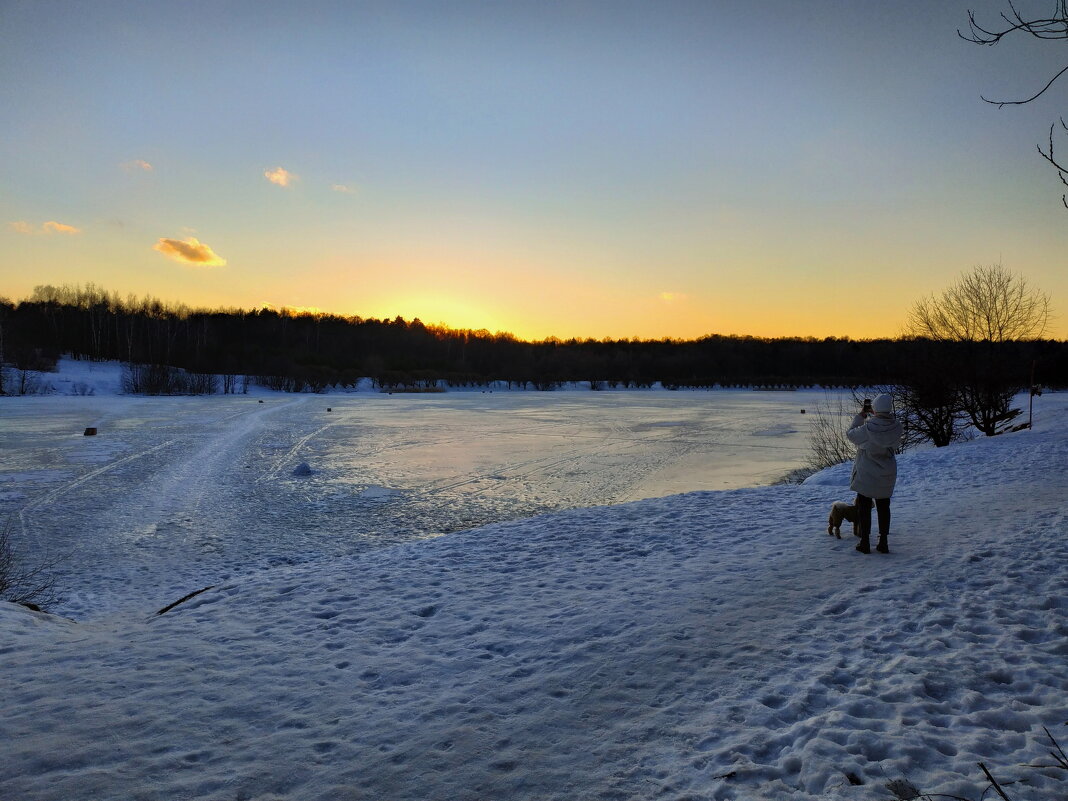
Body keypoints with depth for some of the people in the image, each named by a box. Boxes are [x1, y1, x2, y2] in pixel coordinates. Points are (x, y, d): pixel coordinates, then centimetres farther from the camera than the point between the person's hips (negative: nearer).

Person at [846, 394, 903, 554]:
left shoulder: (867, 428, -25)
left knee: (864, 507, 9)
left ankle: (865, 542, 12)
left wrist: (860, 416, -1)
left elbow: (850, 434, -7)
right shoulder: (896, 428, -13)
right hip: (887, 476, 4)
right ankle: (883, 543, 20)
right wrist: (873, 415, 5)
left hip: (866, 475, -4)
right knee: (883, 507, 16)